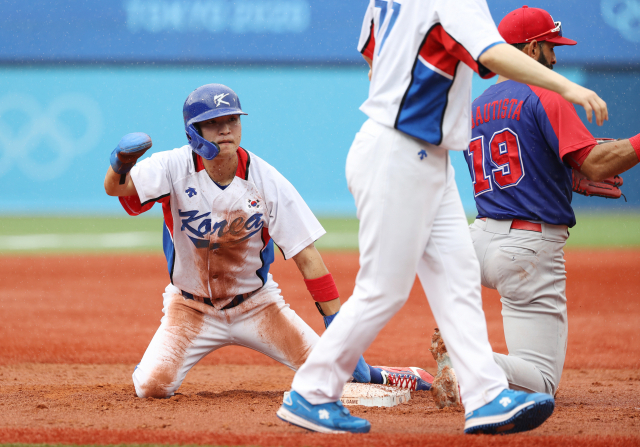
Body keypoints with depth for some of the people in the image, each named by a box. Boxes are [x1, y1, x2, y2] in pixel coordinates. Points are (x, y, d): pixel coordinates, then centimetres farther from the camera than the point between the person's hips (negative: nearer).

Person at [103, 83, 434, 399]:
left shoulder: (266, 181, -16)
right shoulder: (176, 168, -18)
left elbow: (307, 258, -15)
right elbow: (115, 188, -33)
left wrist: (338, 328, -21)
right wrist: (121, 162, -58)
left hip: (256, 303, 0)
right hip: (192, 306, 0)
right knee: (152, 386, -20)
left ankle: (368, 375, 24)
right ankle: (155, 362, 18)